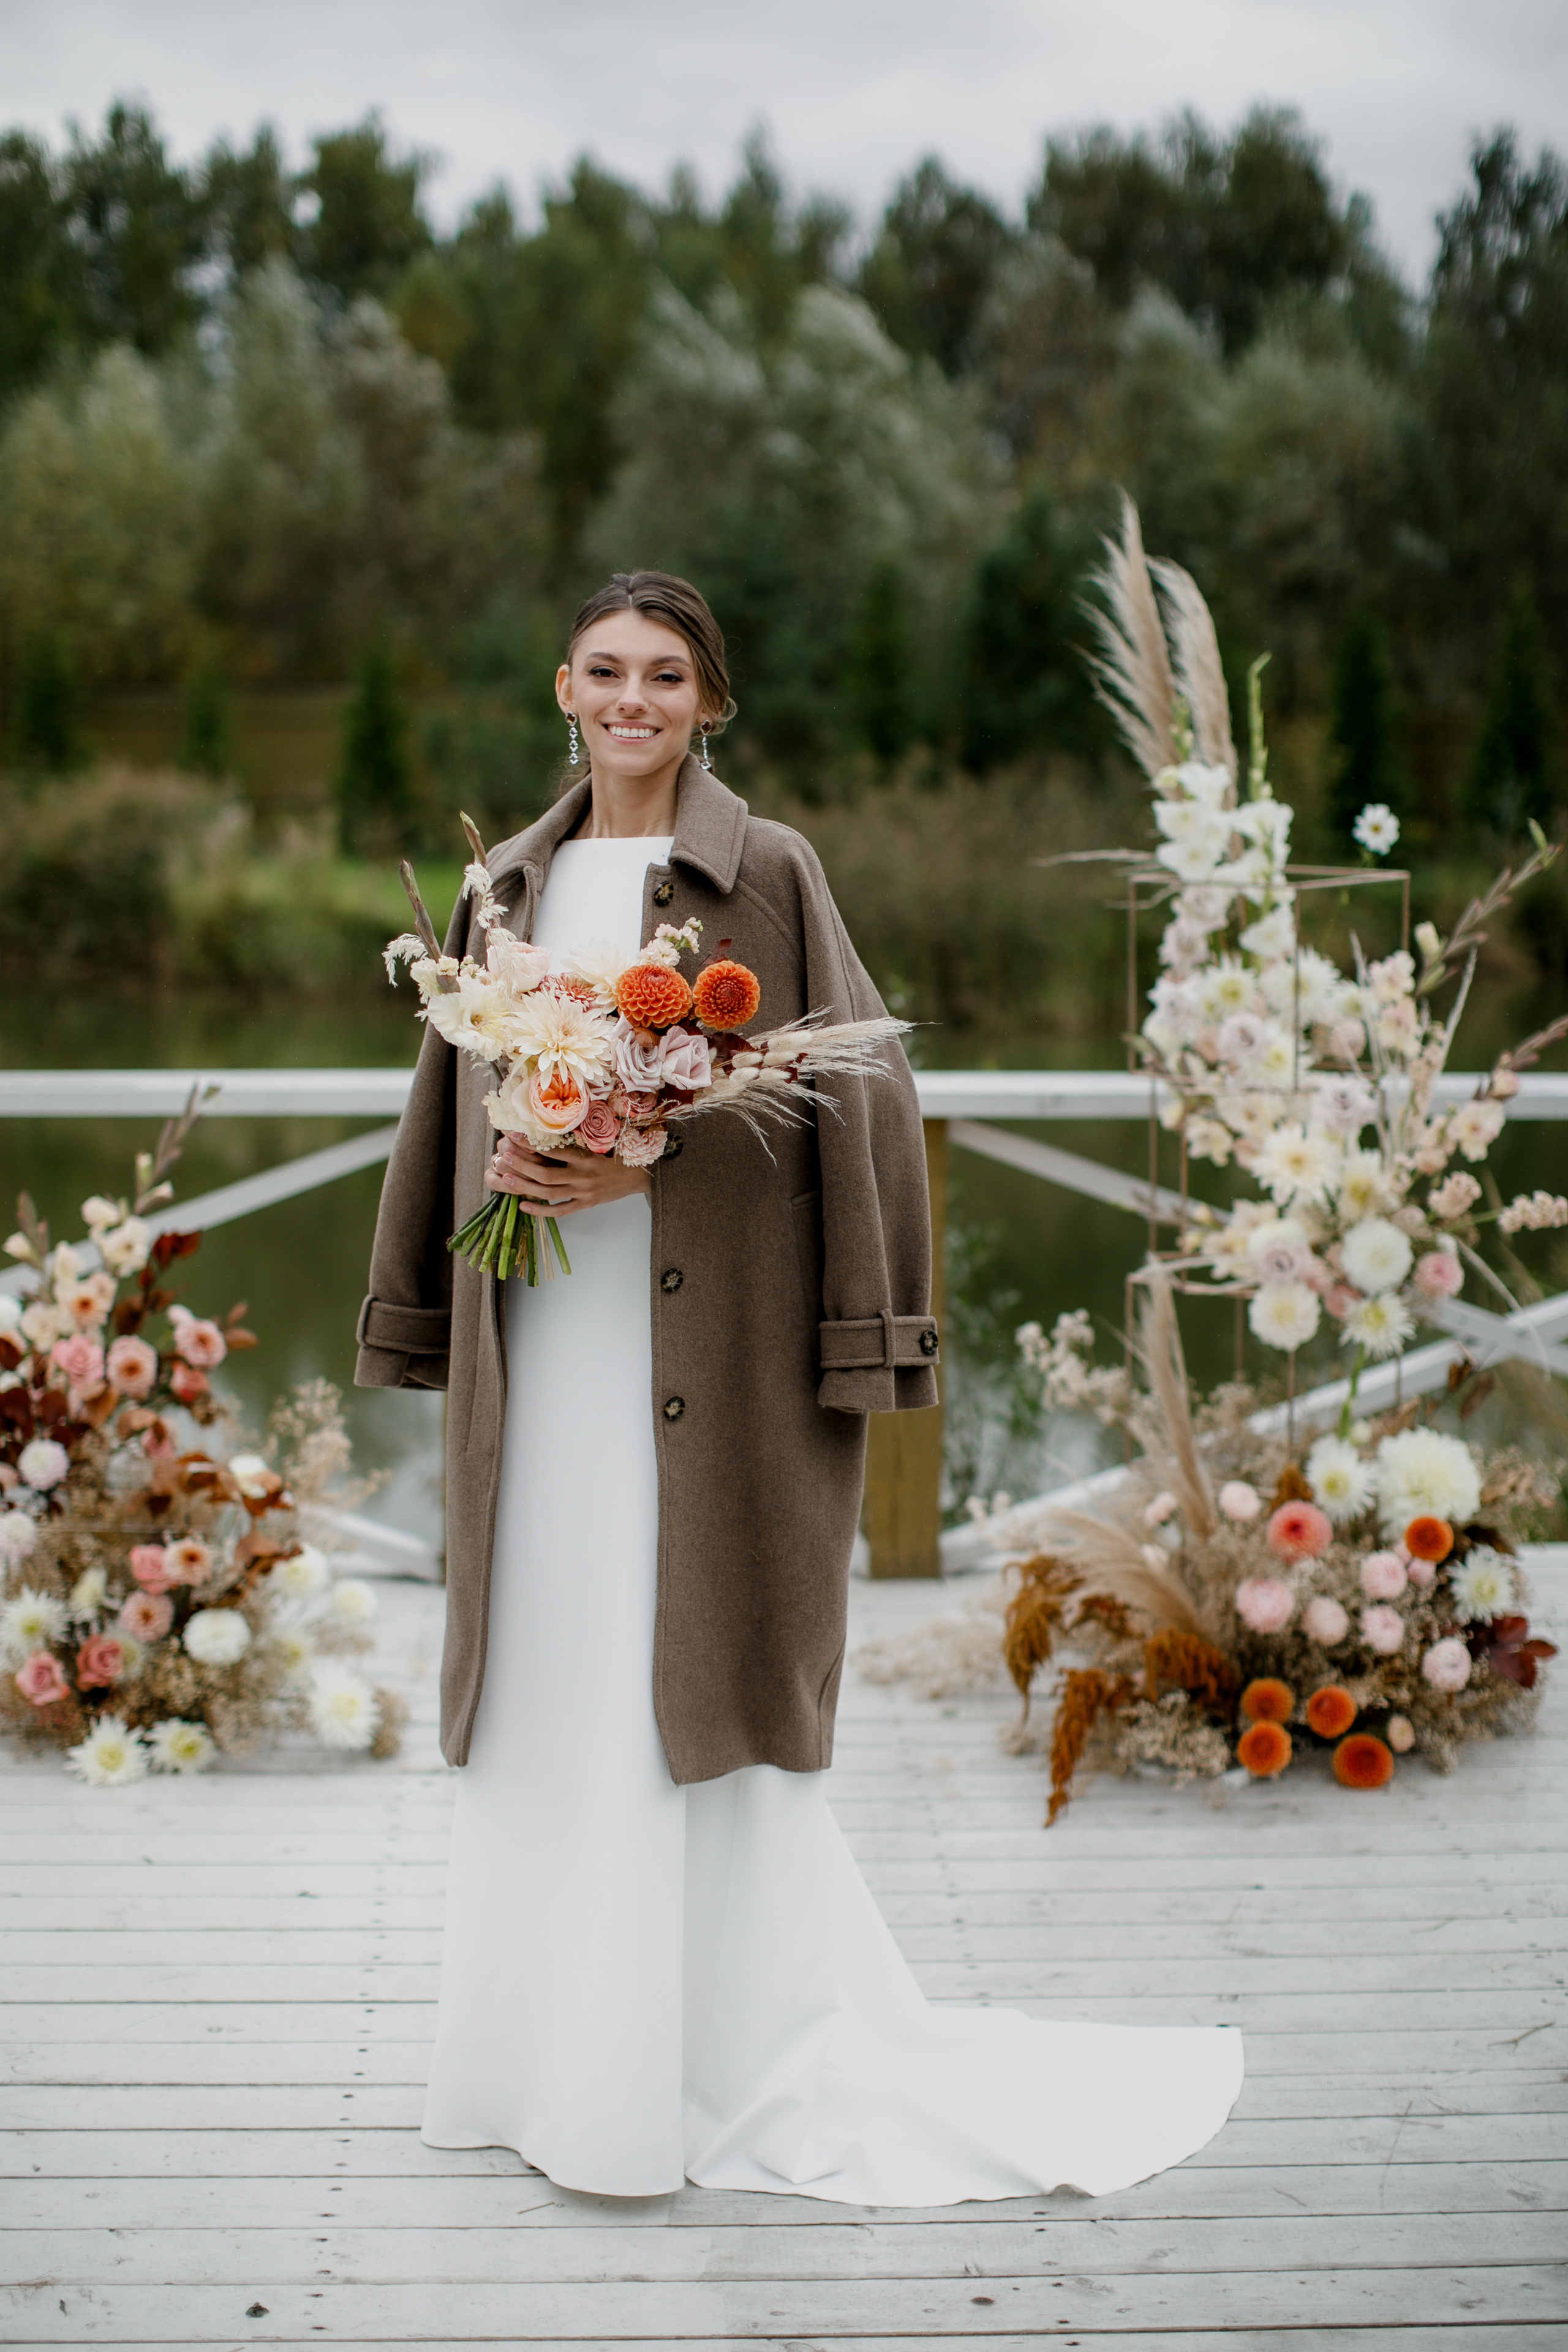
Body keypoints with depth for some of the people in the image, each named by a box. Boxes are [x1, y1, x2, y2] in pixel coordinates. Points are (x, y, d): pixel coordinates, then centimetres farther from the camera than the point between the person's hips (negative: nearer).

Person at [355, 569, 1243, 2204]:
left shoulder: (766, 873, -3)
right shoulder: (517, 882, 13)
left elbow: (851, 1088, -8)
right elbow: (458, 1101, 19)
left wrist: (650, 1158, -18)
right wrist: (509, 1164, 1)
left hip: (709, 1341, -5)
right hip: (544, 1349, 5)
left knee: (698, 1672, -3)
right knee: (551, 1681, 9)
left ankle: (736, 2069, 9)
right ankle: (556, 2040, 22)